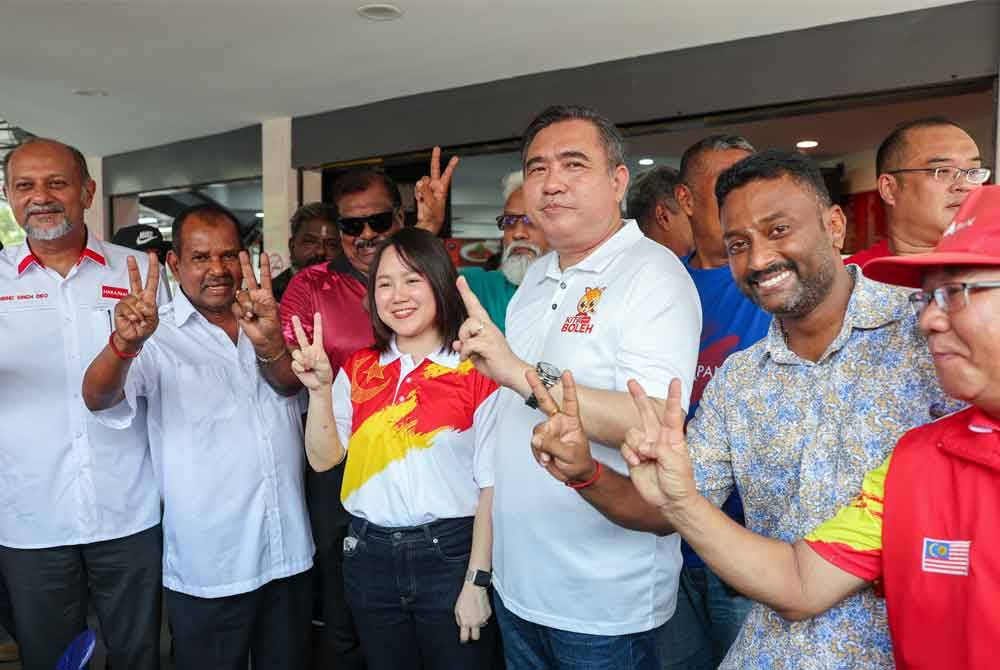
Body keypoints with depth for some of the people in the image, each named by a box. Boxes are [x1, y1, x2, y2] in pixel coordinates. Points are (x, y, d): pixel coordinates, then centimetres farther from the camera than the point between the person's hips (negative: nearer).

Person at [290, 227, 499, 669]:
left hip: (450, 553, -4)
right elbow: (323, 458, 2)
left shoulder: (476, 371, -10)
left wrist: (477, 583, -9)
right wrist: (319, 388, -12)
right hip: (370, 555, 4)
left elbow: (492, 483, -9)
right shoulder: (358, 368, 5)